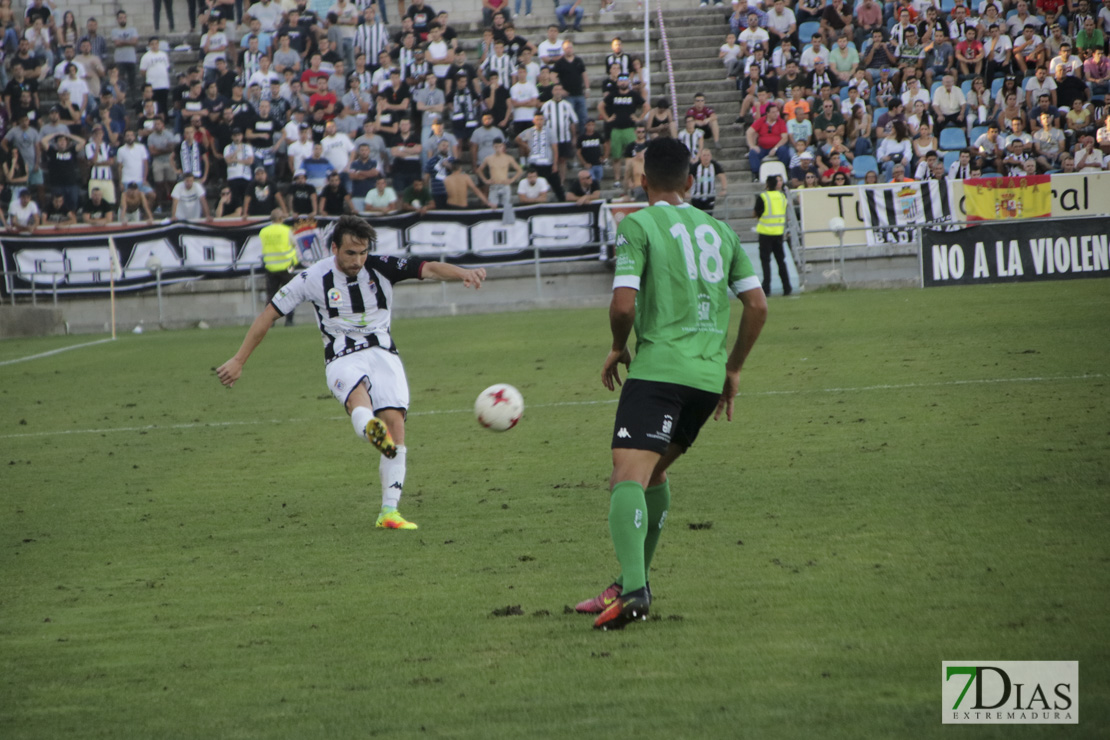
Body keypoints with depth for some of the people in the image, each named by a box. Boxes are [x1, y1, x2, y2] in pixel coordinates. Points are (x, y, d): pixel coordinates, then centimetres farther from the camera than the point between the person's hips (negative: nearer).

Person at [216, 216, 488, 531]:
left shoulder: (381, 267, -1)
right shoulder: (314, 279, -3)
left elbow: (428, 268, -12)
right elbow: (270, 313, 4)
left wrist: (463, 273, -33)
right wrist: (239, 361, 5)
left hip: (383, 354, 2)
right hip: (342, 360, -2)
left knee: (395, 422, -17)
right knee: (358, 395, -37)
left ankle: (389, 511, -13)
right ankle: (371, 430, -74)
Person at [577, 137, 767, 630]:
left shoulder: (638, 225, 0)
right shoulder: (718, 230, 17)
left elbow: (623, 304, -11)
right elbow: (757, 305, 14)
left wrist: (617, 347, 9)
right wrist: (733, 369, 23)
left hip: (658, 366, -6)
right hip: (708, 376, 6)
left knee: (628, 477, -16)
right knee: (653, 474, 22)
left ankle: (633, 589, -35)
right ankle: (633, 583, 21)